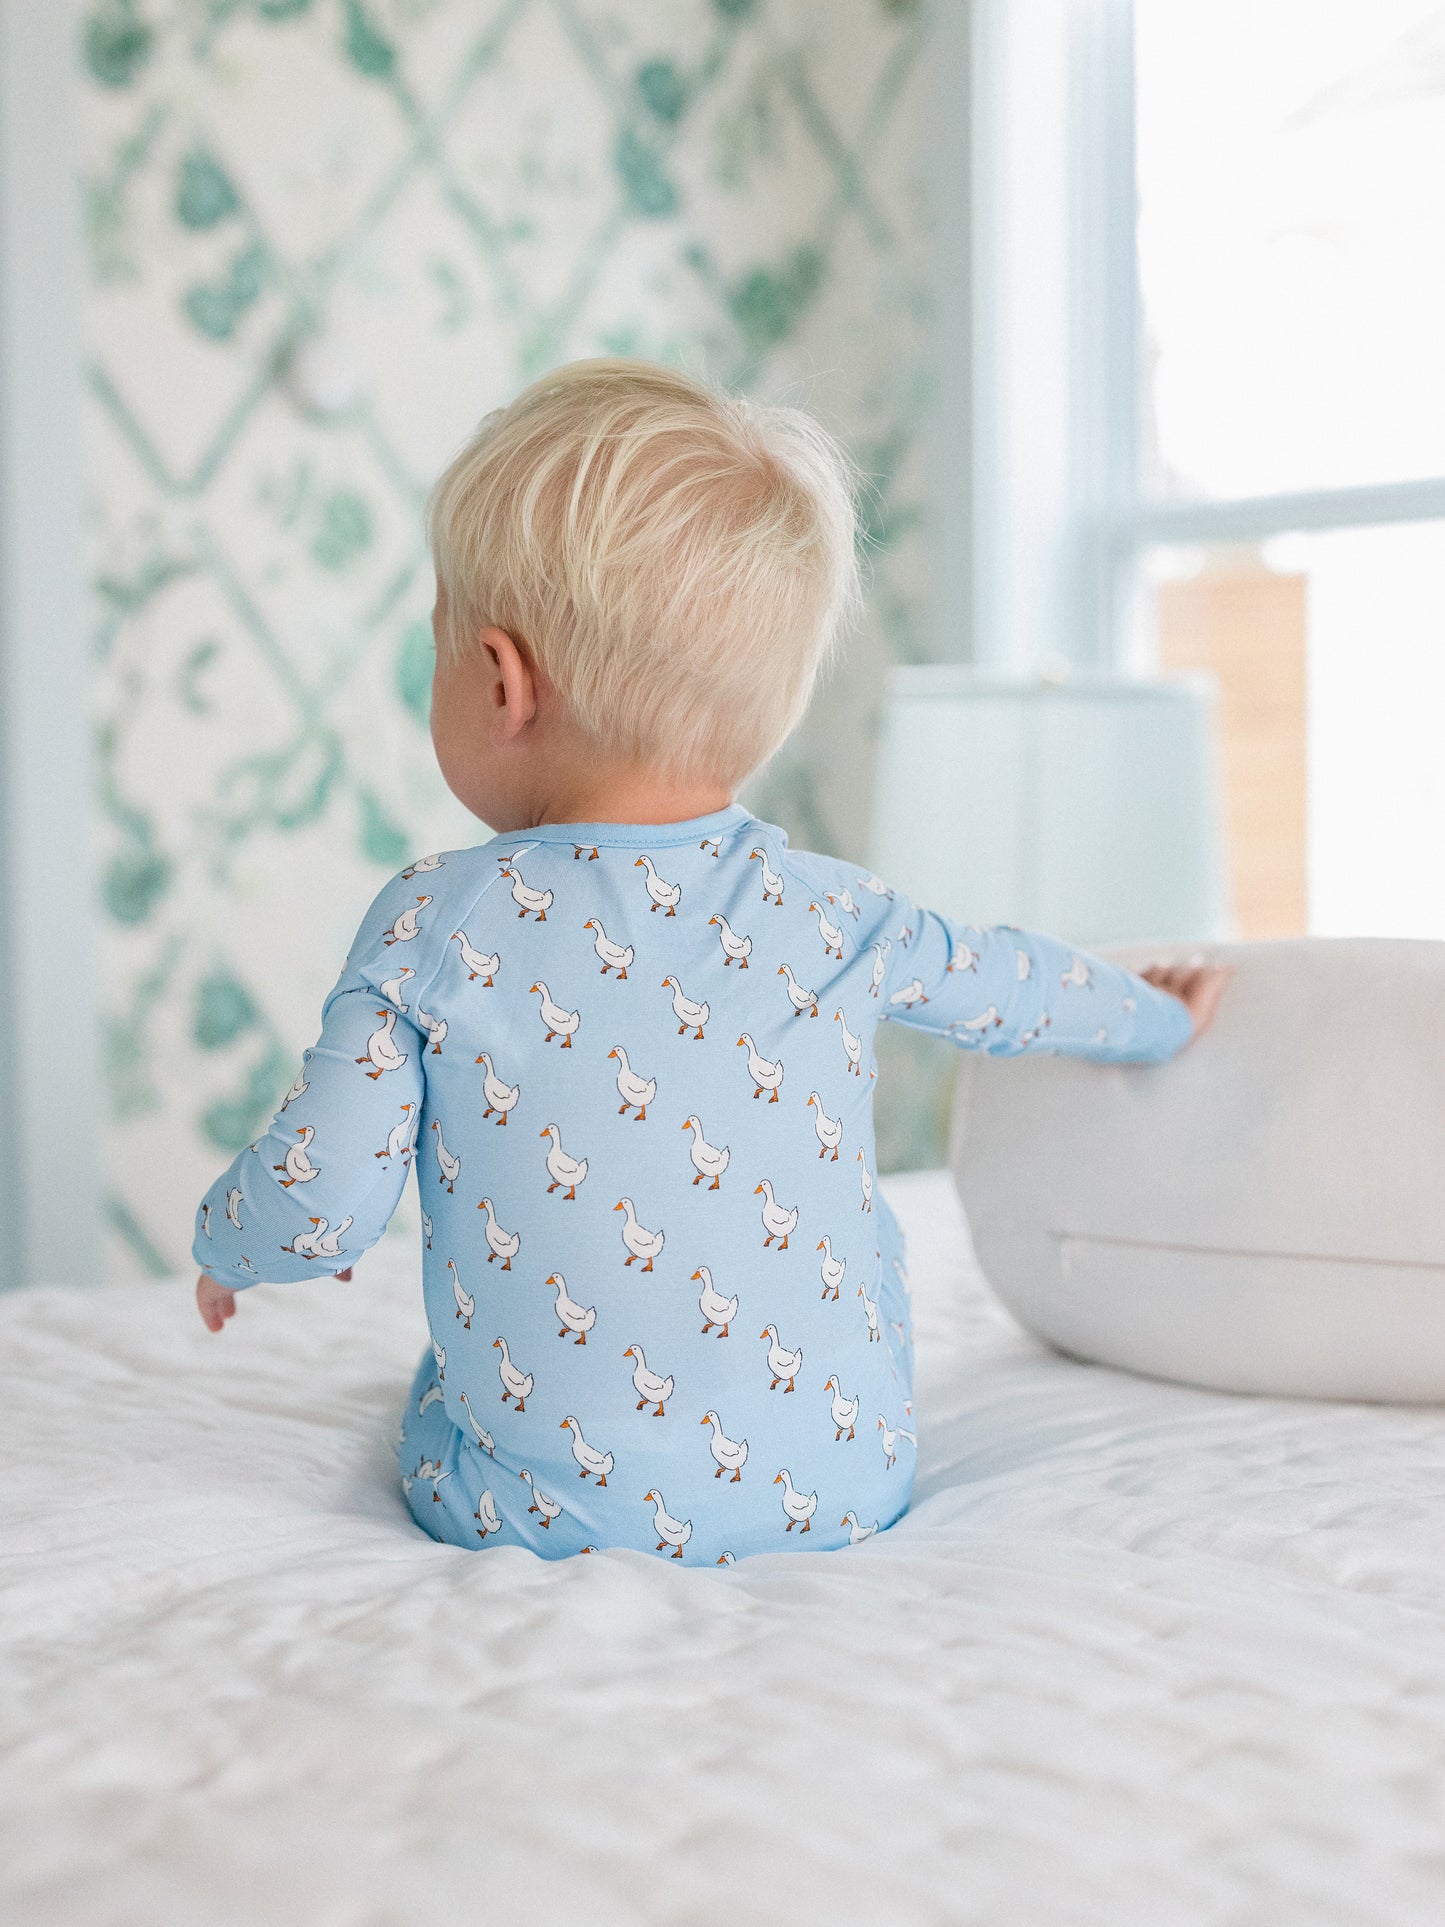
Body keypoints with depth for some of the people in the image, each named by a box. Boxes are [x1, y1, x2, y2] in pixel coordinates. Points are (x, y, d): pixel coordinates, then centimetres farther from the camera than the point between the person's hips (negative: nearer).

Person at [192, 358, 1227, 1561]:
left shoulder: (435, 928, -13)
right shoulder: (836, 918, -3)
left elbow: (317, 1213, -12)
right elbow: (1010, 988, 17)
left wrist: (225, 1245, 13)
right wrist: (1153, 1015, 40)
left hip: (546, 1517, 0)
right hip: (846, 1492, 0)